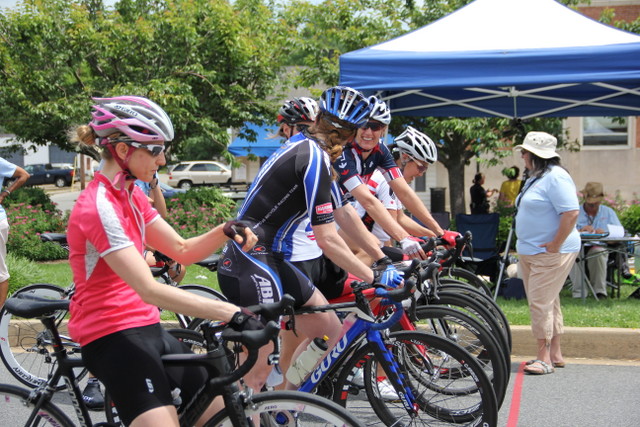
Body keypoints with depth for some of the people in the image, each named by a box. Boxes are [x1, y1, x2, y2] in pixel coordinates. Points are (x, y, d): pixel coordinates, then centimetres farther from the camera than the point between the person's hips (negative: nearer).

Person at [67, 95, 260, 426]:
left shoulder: (131, 196, 10)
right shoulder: (99, 206, -19)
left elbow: (182, 251, 11)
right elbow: (149, 290, -27)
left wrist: (225, 232, -9)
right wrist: (231, 313, -32)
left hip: (145, 327, 9)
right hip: (112, 336, -9)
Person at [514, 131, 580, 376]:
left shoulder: (555, 177, -16)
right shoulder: (537, 178, 16)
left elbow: (571, 213, -24)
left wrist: (556, 244, -22)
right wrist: (524, 245, 17)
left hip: (550, 253, -10)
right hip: (530, 252, 10)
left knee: (540, 303, -10)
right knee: (547, 302, 14)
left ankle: (545, 358, -4)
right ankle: (555, 354, 22)